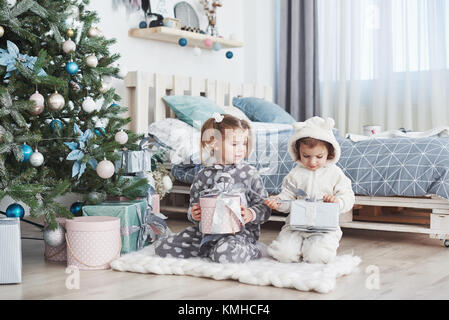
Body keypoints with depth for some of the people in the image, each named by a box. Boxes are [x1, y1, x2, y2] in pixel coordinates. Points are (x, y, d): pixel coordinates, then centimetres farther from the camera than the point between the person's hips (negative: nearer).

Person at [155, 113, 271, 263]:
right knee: (162, 247, -6)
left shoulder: (250, 173, 0)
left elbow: (264, 206, 0)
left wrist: (251, 214, -21)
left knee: (226, 255, -38)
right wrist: (193, 213, -7)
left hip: (239, 230, -4)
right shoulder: (204, 176, 7)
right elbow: (194, 204, 16)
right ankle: (211, 248, 6)